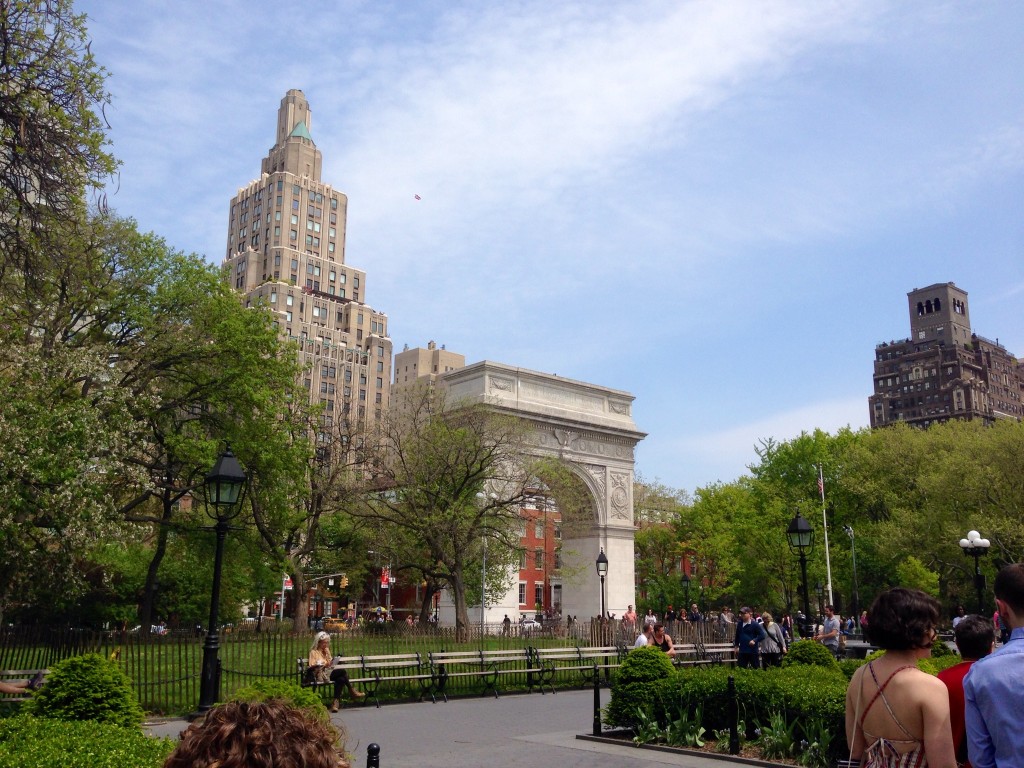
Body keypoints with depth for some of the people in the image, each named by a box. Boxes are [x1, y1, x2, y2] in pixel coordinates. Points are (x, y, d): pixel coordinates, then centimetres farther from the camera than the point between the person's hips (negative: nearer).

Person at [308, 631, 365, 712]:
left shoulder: (326, 651, 24)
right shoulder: (313, 652, 3)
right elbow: (312, 666, -7)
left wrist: (327, 652, 7)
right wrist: (323, 665, -22)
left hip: (328, 673, 7)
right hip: (320, 675, -7)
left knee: (341, 679, -26)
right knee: (342, 671, -25)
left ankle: (336, 702, -28)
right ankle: (352, 691, -11)